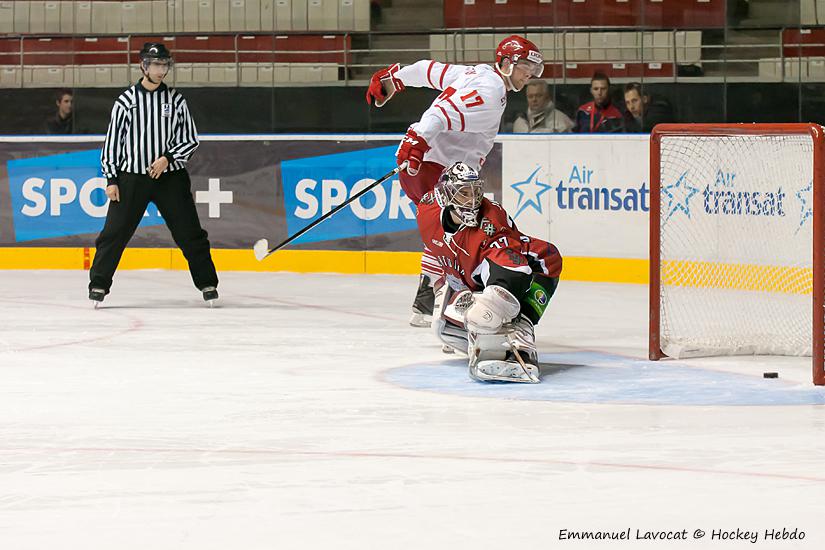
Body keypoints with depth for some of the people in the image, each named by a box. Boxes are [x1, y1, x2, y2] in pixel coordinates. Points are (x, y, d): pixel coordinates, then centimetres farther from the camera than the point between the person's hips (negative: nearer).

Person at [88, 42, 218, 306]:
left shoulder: (176, 100, 4)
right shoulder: (126, 101, -1)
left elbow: (190, 140, 7)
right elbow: (112, 140, 2)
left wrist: (167, 158, -10)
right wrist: (111, 179, -3)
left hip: (170, 176, 1)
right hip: (132, 177, -1)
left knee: (189, 232, 2)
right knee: (115, 232, -4)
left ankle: (207, 283, 11)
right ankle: (99, 283, 5)